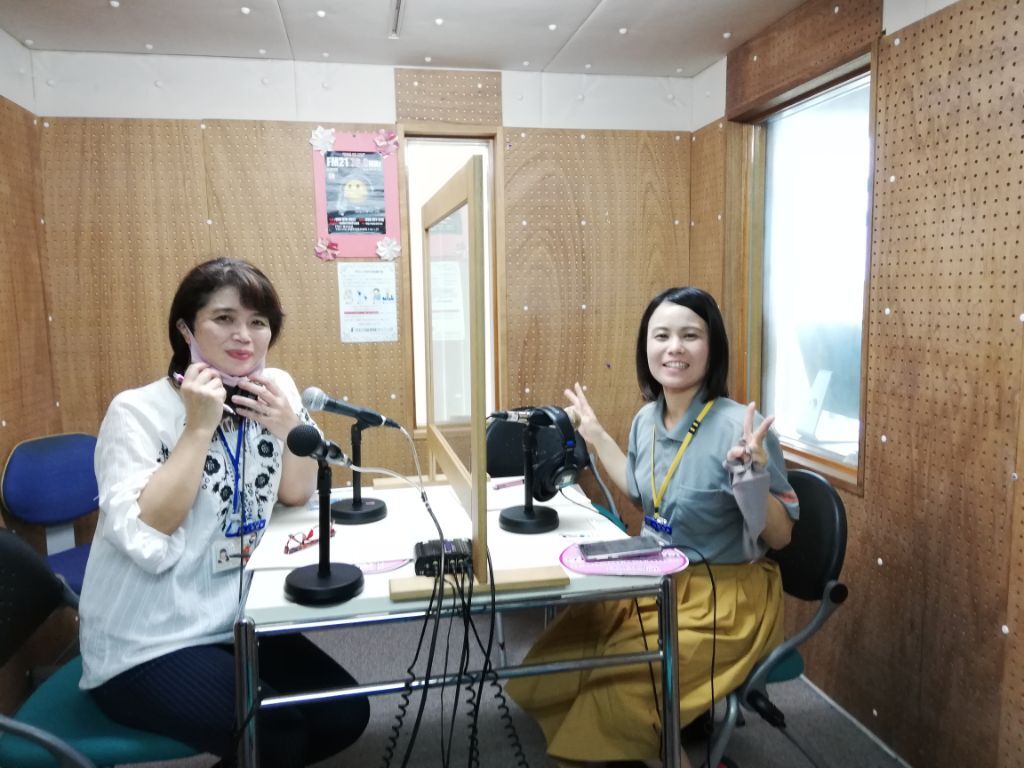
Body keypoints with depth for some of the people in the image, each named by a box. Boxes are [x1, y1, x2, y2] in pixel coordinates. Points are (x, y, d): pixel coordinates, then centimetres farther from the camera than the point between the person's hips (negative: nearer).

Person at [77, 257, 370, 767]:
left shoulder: (275, 388, -1)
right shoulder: (137, 412, -15)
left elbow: (298, 496, 2)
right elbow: (146, 540, -25)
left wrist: (289, 428, -16)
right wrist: (199, 427, -25)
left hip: (235, 625, 6)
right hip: (145, 648, -5)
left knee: (345, 714, -3)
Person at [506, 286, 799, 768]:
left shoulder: (740, 427, -22)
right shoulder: (647, 418, -2)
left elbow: (780, 536, -15)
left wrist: (754, 473, -34)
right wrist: (595, 436, 14)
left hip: (722, 598, -7)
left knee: (619, 687, -20)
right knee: (551, 668, 3)